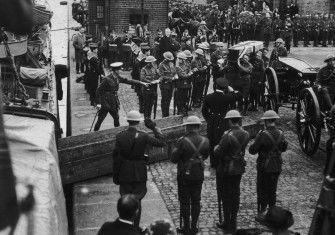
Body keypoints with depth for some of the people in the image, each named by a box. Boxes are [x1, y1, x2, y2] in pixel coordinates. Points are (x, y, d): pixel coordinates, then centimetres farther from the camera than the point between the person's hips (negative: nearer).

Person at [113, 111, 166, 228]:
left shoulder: (120, 136, -8)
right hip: (139, 174, -1)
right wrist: (154, 127, 1)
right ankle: (135, 228, 19)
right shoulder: (143, 136, -14)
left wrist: (115, 175, 3)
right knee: (137, 201, 12)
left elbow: (116, 157, -5)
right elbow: (161, 142, -5)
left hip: (124, 174, 1)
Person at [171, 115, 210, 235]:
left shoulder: (183, 141, -20)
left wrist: (175, 150, 3)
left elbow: (174, 159, -15)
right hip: (199, 175, 4)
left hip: (184, 176, -4)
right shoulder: (205, 141, -6)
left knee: (185, 202, 8)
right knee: (196, 201, 14)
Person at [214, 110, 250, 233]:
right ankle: (233, 222, 25)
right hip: (239, 168, 6)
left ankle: (227, 224, 12)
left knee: (225, 196, 5)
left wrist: (216, 148, 0)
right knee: (235, 195, 16)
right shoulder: (245, 135, -3)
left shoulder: (228, 136, -24)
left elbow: (219, 153, -22)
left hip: (226, 169, -6)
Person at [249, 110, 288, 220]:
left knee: (262, 190, 7)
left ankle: (261, 213, 12)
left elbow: (252, 150, -17)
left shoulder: (263, 135, -21)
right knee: (272, 190, 18)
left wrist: (256, 141, 1)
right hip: (277, 167, 5)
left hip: (264, 167, -5)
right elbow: (284, 148, 12)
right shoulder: (280, 134, -3)